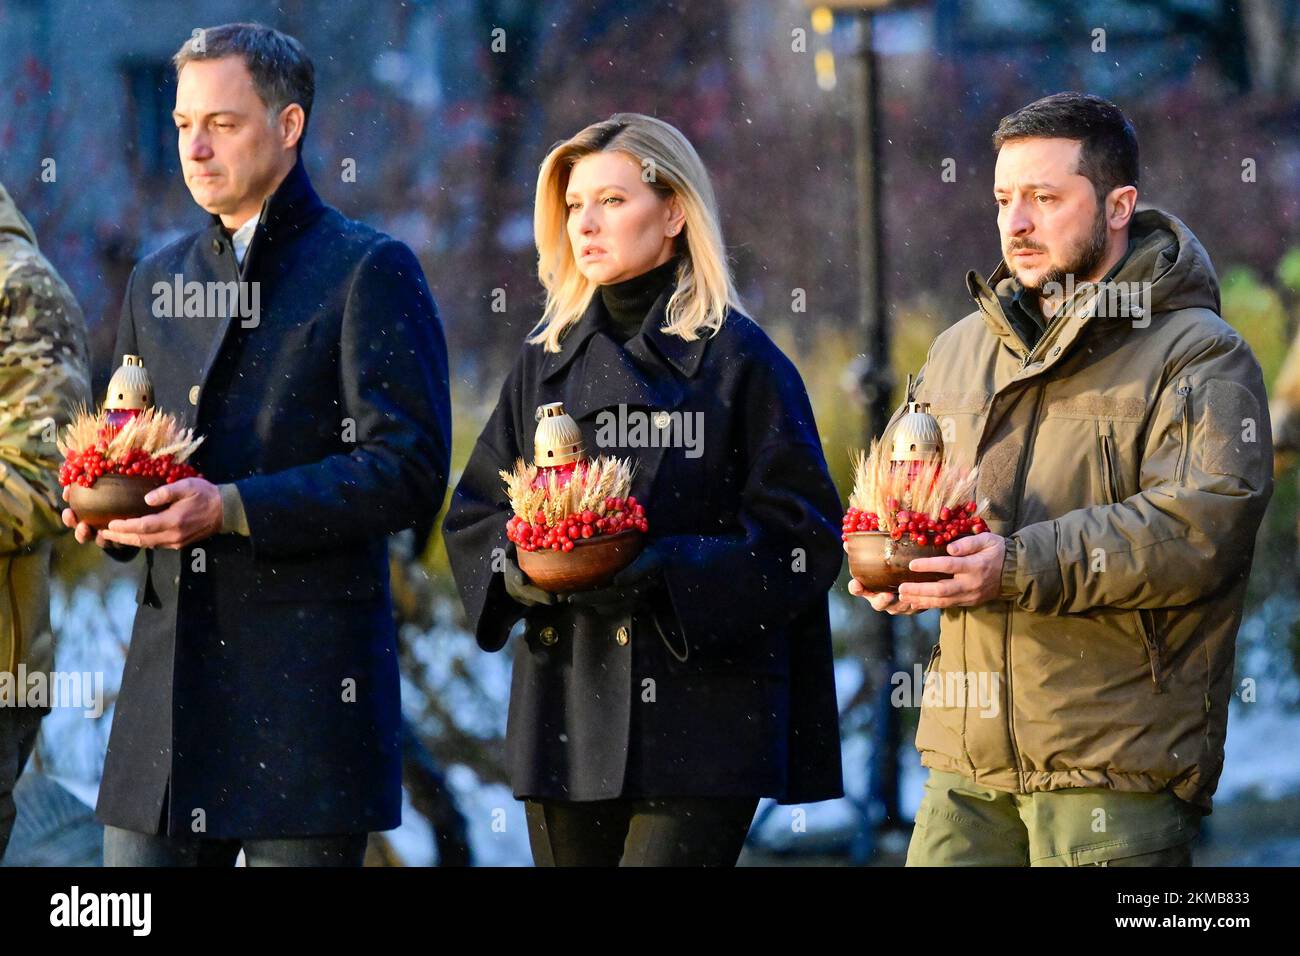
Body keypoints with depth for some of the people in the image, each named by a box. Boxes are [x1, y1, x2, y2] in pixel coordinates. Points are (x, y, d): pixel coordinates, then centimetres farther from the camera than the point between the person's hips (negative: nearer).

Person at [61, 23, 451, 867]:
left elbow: (408, 471, -10)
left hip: (307, 682, -6)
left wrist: (233, 510, -18)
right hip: (170, 668, 6)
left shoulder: (369, 272, -2)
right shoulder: (159, 281, 19)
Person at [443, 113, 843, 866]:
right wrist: (521, 569, -6)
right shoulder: (548, 361, 15)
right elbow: (473, 514, 17)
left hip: (697, 720, -5)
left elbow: (800, 537, -6)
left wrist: (655, 573, -18)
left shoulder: (738, 360, -1)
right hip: (565, 713, 5)